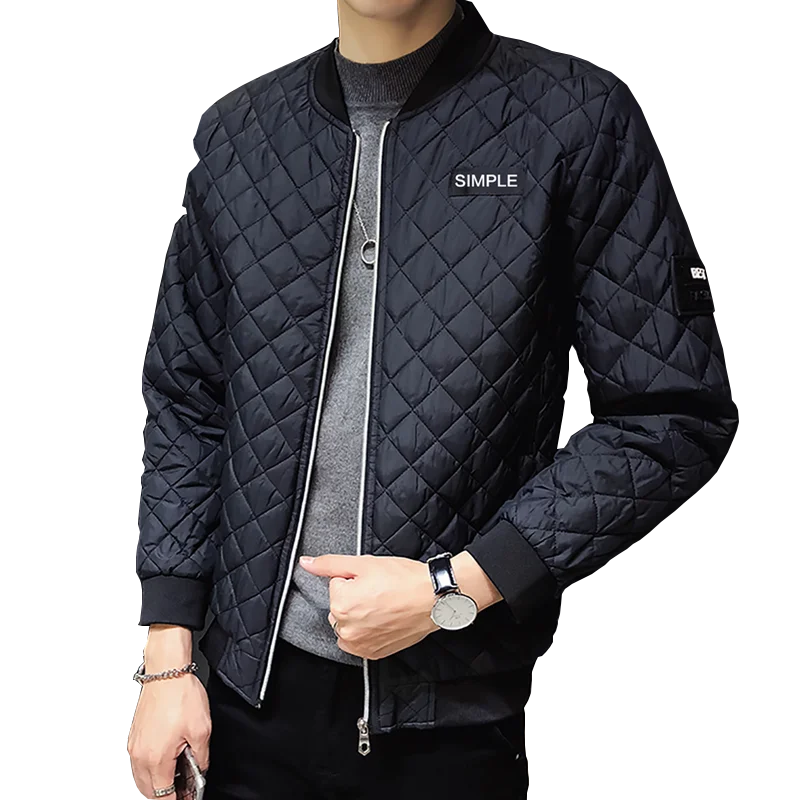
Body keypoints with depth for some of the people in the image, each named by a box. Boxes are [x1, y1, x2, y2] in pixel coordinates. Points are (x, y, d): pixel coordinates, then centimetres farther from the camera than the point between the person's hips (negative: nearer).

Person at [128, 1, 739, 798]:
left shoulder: (575, 115, -8)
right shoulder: (232, 134, 3)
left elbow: (676, 417, -9)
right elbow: (185, 405, 7)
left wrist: (451, 589, -14)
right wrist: (167, 661, 3)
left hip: (459, 710, -2)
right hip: (254, 692, 3)